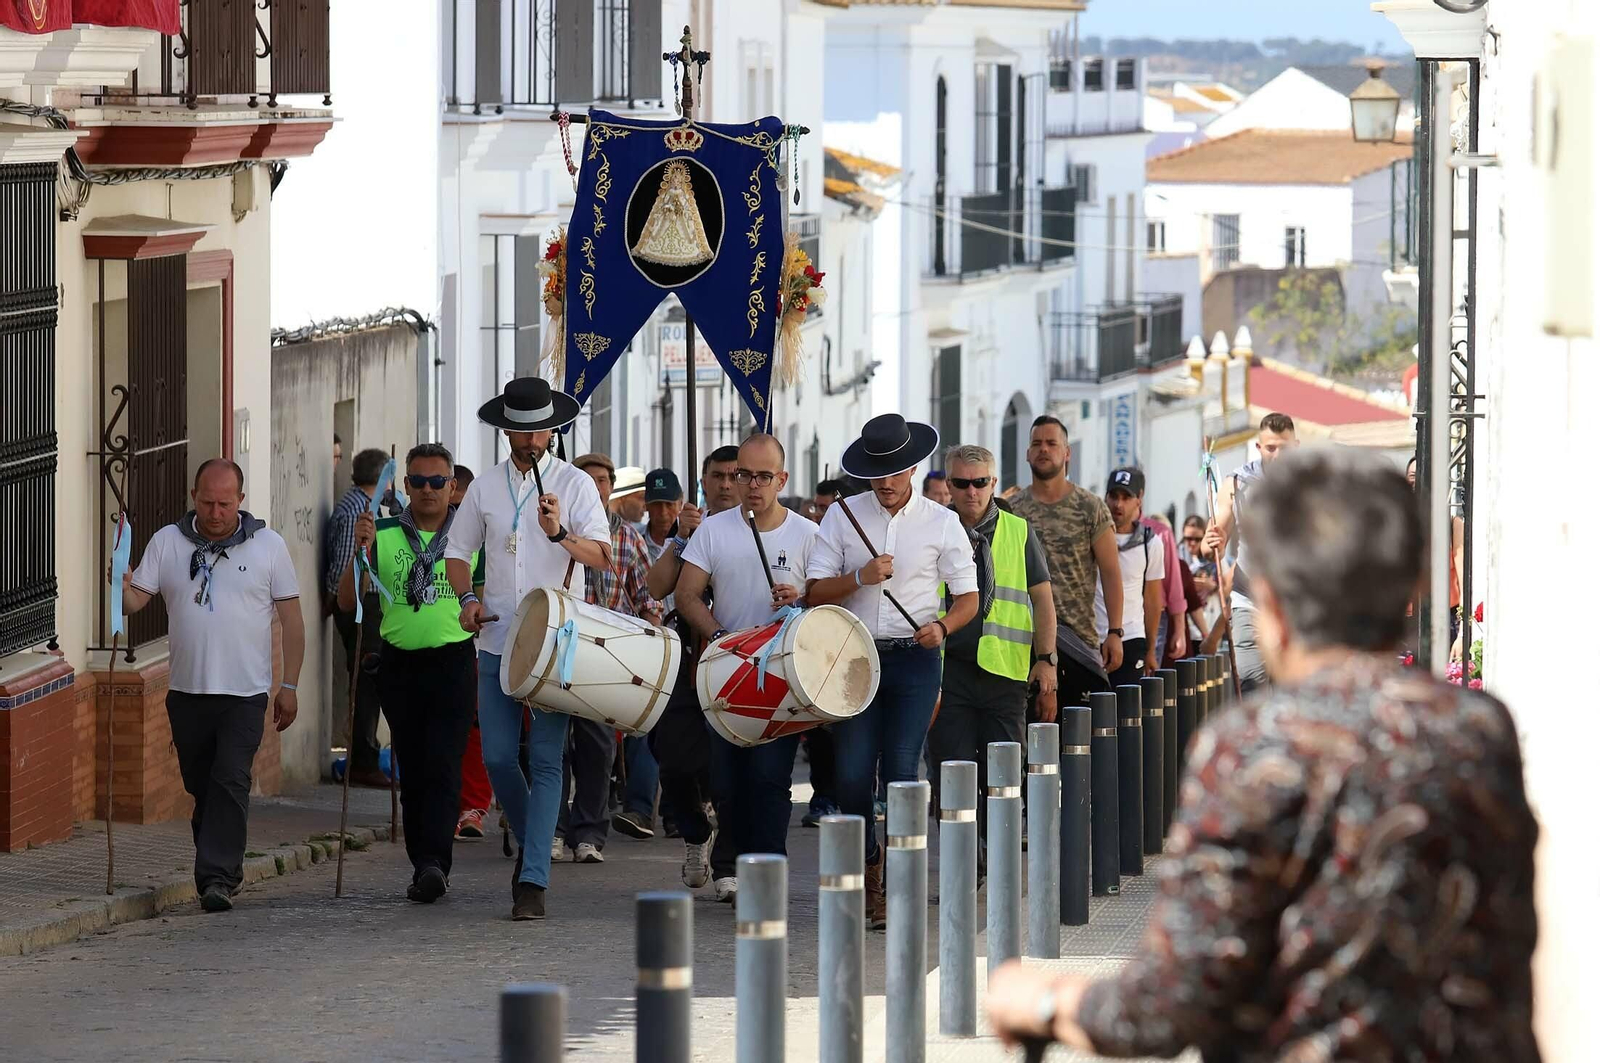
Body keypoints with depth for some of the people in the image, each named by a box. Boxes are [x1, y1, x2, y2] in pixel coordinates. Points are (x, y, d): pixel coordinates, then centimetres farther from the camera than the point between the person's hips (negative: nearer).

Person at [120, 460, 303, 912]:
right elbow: (135, 600, 2)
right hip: (186, 689, 3)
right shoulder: (167, 542, 6)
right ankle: (221, 871, 21)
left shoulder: (268, 545, 3)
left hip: (244, 692, -3)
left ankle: (217, 878, -17)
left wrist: (289, 686, 0)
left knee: (231, 783, -14)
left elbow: (291, 619, 5)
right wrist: (122, 589, -23)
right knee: (201, 788, 9)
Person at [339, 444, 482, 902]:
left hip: (453, 661, -2)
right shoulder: (383, 535, 5)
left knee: (443, 768, -13)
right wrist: (360, 550, -13)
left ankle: (433, 863, -22)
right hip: (400, 664, 2)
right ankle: (424, 867, 12)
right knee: (412, 773, 6)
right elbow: (347, 602, 1)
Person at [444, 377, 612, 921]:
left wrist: (560, 533, -29)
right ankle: (530, 843, 27)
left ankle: (532, 881, -10)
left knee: (545, 760, -8)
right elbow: (458, 551, 16)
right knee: (497, 757, 2)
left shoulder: (576, 484, 0)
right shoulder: (485, 488, 9)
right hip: (498, 641, 3)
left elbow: (602, 555, -10)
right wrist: (468, 598, -3)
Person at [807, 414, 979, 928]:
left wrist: (941, 626, -15)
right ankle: (867, 866, 19)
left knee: (900, 770, -9)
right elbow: (815, 591, 3)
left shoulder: (942, 523, 4)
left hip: (914, 659, -1)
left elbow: (967, 597, 6)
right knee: (851, 774, -4)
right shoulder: (842, 516, 6)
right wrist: (861, 577, -15)